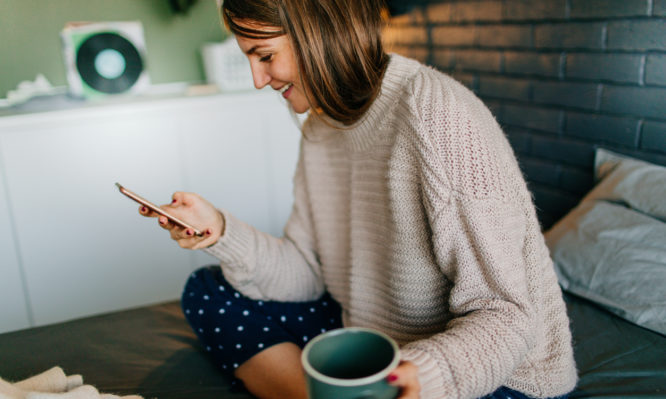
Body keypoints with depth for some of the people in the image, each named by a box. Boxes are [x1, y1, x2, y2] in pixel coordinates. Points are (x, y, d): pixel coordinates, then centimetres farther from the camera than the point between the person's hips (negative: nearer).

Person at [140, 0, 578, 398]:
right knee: (208, 291, 3)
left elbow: (505, 315, -23)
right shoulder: (321, 127, 2)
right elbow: (308, 274, 2)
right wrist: (221, 232, -12)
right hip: (378, 341, 8)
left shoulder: (442, 118, -25)